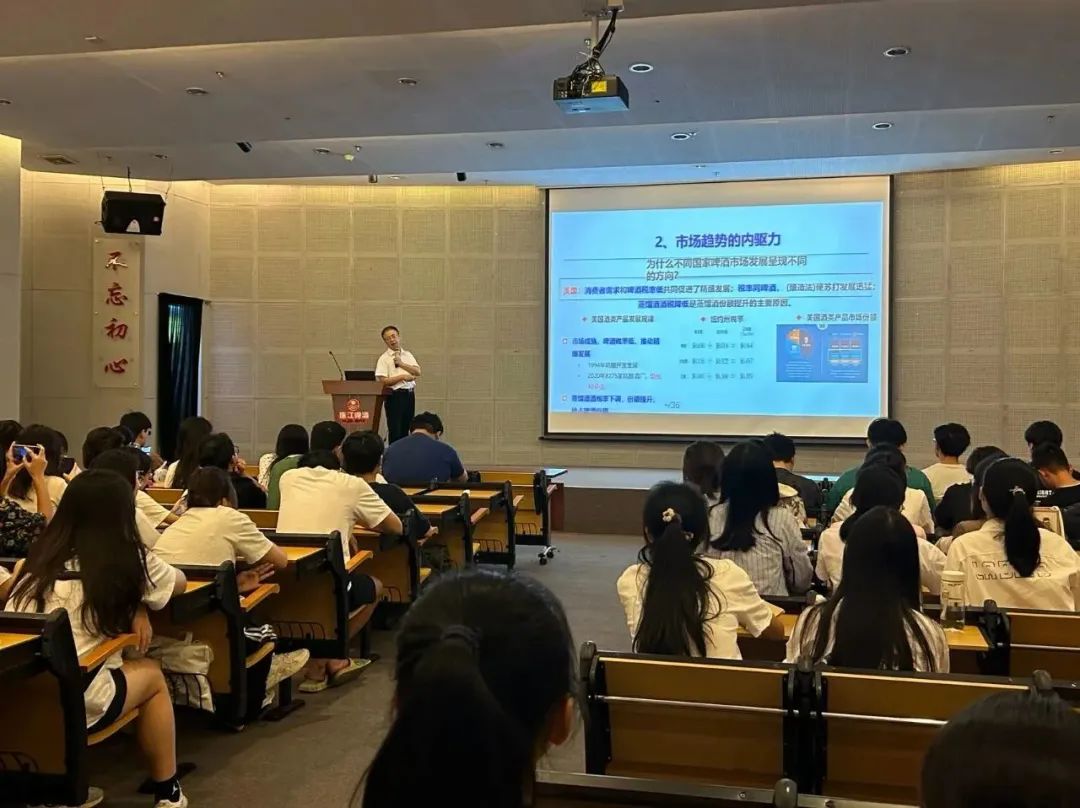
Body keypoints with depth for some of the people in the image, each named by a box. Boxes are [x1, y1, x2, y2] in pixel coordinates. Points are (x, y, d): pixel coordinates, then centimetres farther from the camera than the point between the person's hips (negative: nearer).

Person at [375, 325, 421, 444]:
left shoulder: (408, 355, 13)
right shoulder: (384, 358, -2)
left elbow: (417, 372, 1)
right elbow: (383, 381, -11)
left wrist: (401, 364, -7)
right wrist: (403, 377, -13)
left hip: (410, 394, 5)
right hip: (395, 395, -5)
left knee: (406, 429, 10)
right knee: (395, 431, -3)